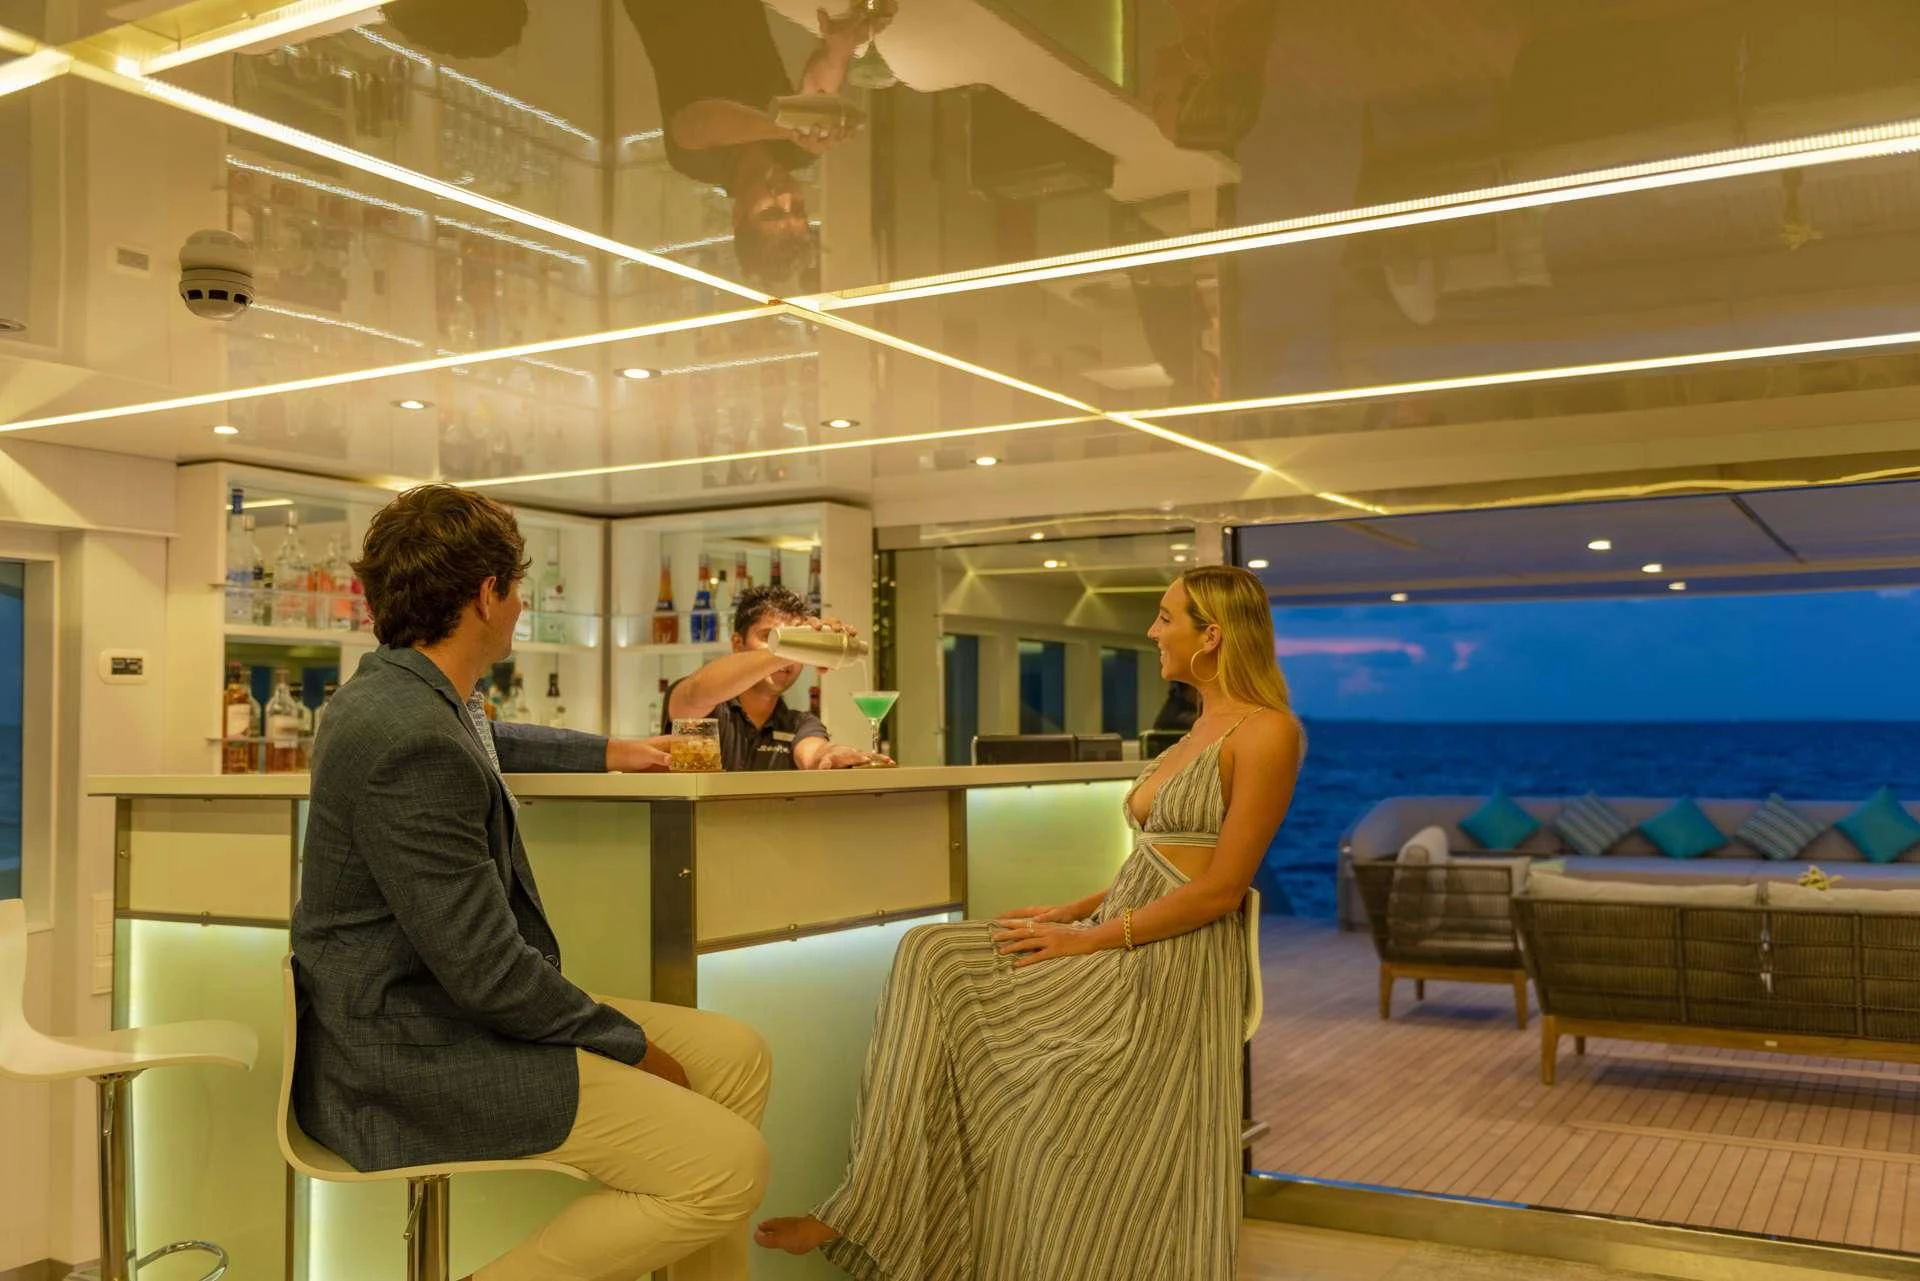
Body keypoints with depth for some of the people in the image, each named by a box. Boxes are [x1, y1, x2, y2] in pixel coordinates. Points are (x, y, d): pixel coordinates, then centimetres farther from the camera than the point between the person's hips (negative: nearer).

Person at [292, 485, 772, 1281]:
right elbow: (487, 970, -24)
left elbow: (494, 742, 36)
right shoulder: (413, 742, -23)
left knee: (736, 1058, 9)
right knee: (727, 1164, -20)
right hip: (407, 1063, -11)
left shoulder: (407, 694, 9)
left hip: (440, 1012, 11)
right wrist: (632, 1044, -11)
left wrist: (606, 753, 47)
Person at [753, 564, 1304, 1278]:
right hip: (1116, 940, 9)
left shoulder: (1267, 730, -12)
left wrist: (1089, 938, -15)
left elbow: (1223, 887, -17)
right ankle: (868, 1210, -10)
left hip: (1173, 964, -9)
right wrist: (1074, 911, 6)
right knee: (931, 958, -5)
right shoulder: (1203, 726, 17)